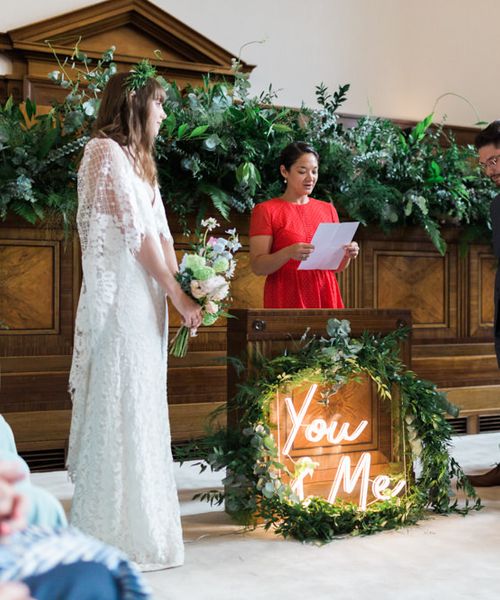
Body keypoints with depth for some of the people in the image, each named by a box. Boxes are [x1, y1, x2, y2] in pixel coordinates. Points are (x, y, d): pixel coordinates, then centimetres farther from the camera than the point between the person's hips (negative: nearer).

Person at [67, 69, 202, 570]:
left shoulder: (136, 157, 19)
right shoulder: (105, 150, -8)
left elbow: (159, 231, 13)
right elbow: (136, 232, -14)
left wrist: (182, 289, 1)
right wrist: (179, 295, -12)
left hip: (144, 297, 9)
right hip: (119, 296, -9)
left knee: (141, 405, 11)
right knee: (120, 403, -4)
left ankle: (134, 520, 22)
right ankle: (118, 532, 6)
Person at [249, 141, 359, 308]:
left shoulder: (328, 210, 11)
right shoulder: (266, 210, -3)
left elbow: (338, 266, 14)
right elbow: (257, 266, -9)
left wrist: (347, 255, -7)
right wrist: (287, 253, -26)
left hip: (326, 298, 4)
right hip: (287, 300, -4)